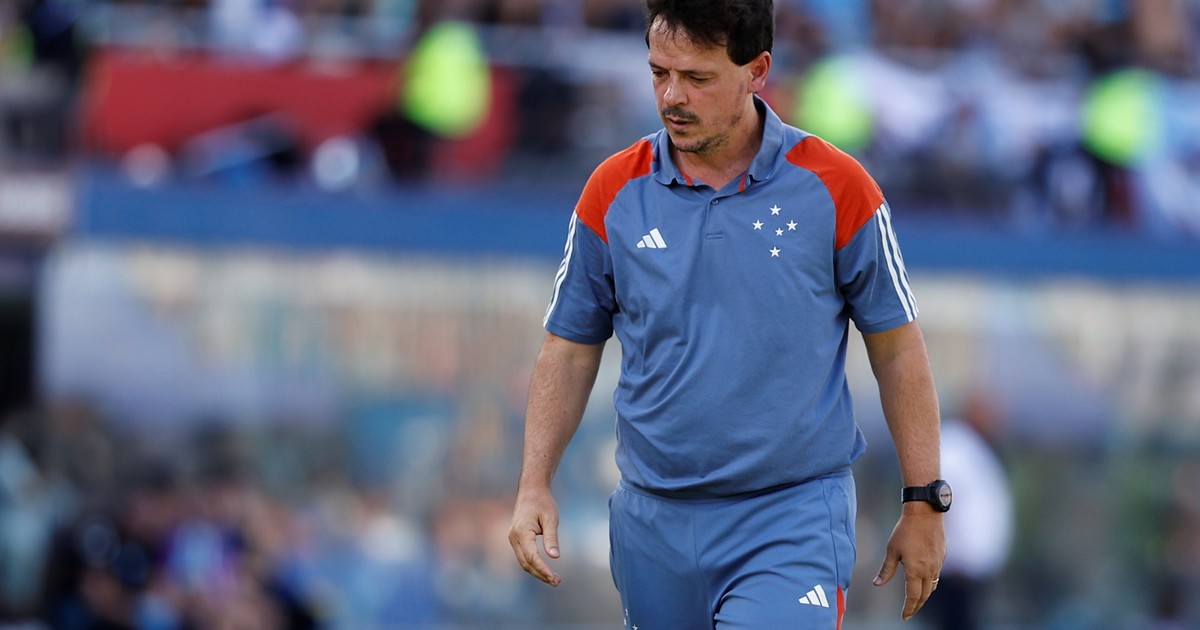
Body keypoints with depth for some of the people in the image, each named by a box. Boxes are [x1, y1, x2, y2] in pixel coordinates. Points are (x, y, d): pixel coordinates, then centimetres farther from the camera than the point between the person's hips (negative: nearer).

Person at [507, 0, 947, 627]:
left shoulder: (835, 187, -5)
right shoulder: (613, 192, 1)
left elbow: (897, 349, 2)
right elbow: (570, 350, 10)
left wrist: (924, 505, 2)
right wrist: (534, 486, 0)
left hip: (791, 523, -3)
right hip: (653, 523, 3)